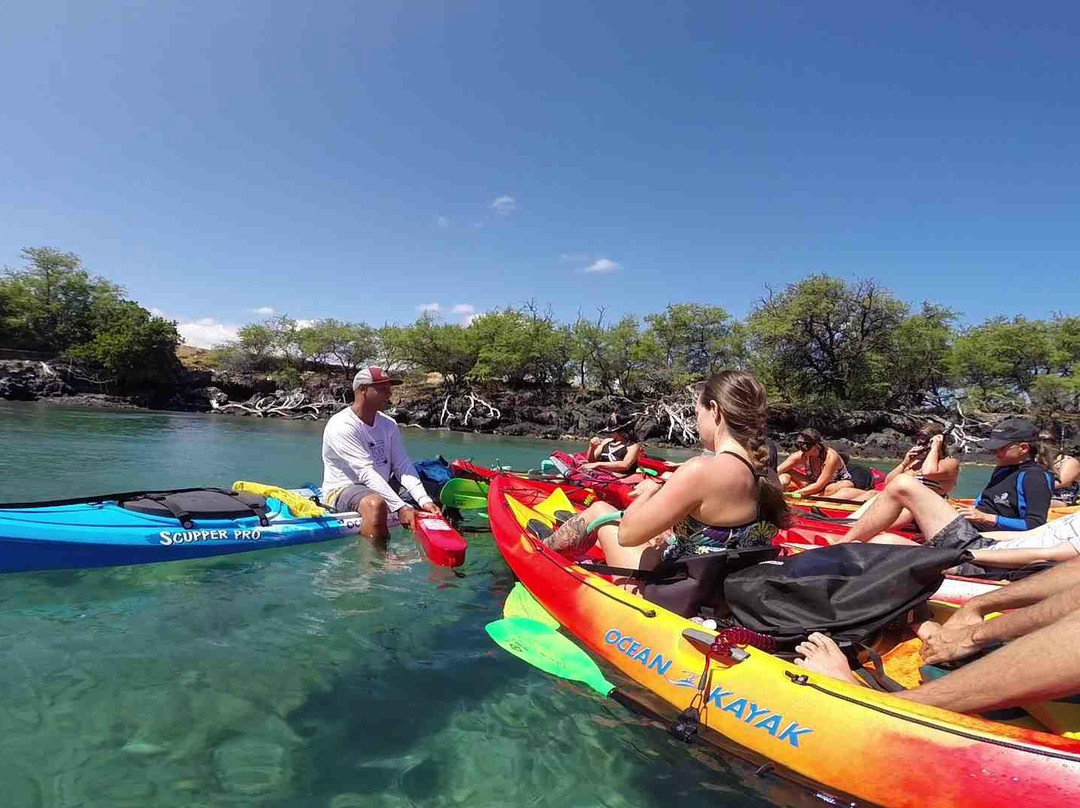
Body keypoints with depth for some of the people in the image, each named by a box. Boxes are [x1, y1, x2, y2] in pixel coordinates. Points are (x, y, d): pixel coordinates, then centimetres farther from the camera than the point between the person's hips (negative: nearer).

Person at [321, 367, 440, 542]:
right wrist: (400, 508, -33)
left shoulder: (388, 424, 5)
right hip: (343, 490, -7)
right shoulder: (341, 426, -18)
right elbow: (367, 473, -26)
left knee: (430, 499, -6)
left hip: (381, 487, 7)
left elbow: (403, 465, -4)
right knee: (376, 504, -38)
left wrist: (424, 500, -20)